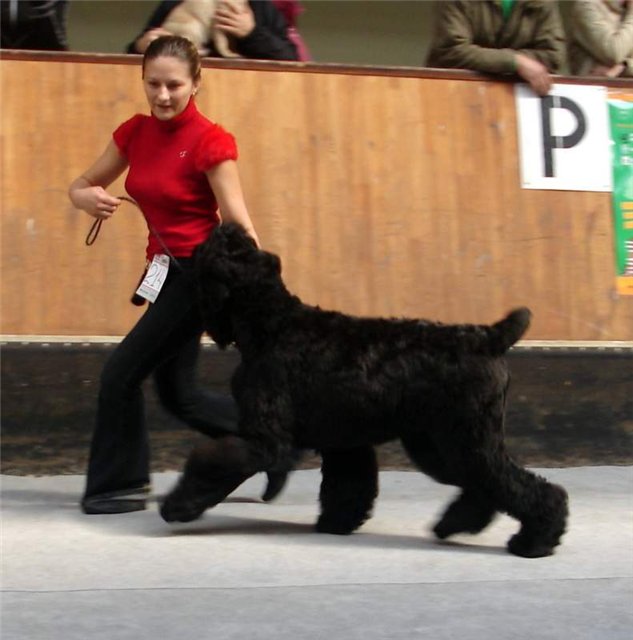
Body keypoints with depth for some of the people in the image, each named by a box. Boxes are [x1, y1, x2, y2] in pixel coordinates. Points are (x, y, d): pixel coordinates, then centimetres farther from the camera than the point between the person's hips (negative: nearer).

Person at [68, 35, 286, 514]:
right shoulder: (135, 132, 4)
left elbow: (237, 222, -20)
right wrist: (88, 198, -15)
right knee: (177, 392, 13)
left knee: (122, 374, -7)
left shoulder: (211, 142, -15)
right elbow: (83, 185, 10)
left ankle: (119, 485, 9)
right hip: (166, 269, 8)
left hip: (200, 271, -8)